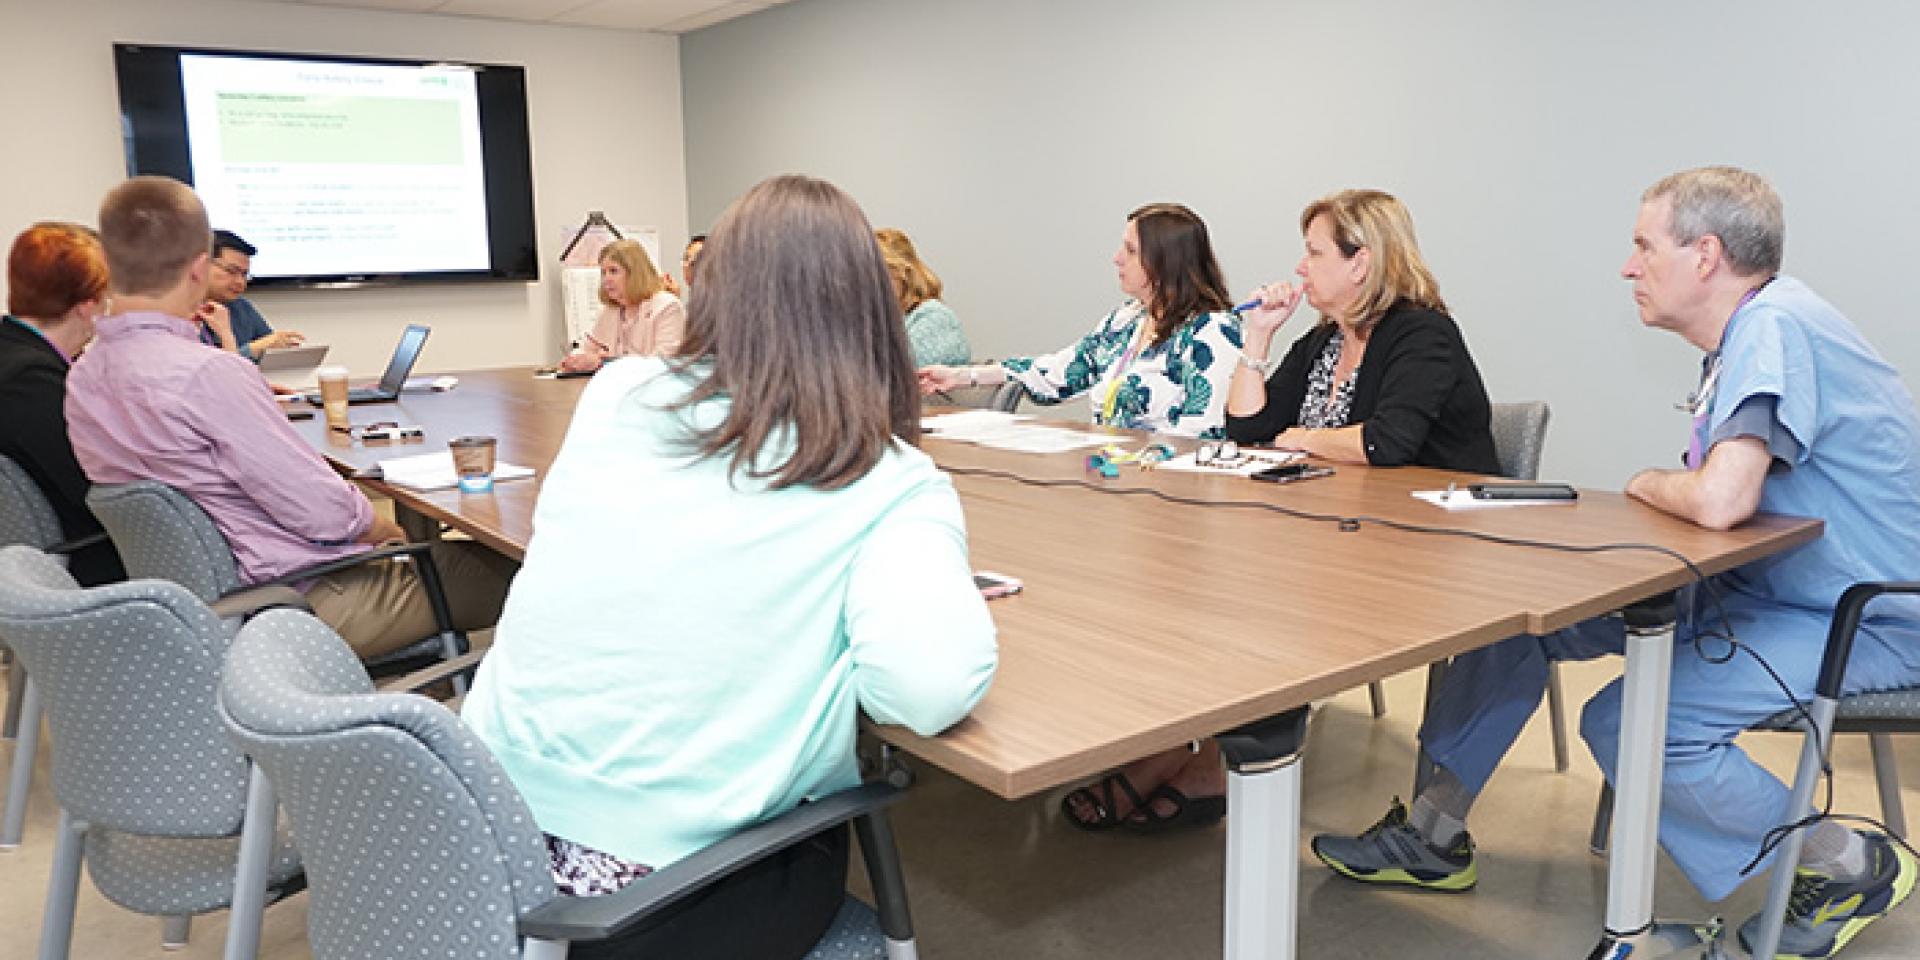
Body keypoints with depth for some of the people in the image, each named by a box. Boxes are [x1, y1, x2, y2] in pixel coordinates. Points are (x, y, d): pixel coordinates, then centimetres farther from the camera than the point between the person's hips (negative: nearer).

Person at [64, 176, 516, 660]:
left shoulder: (82, 378, 4)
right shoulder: (207, 374, -25)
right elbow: (324, 511, -22)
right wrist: (381, 527, -2)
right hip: (306, 602, -9)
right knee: (502, 569, 3)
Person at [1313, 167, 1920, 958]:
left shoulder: (1775, 328, -24)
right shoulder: (1747, 335, 8)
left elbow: (1720, 501, -35)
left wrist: (1648, 484, -15)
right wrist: (1665, 489, -8)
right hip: (1757, 589, 10)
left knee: (1629, 723, -26)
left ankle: (1852, 866, 2)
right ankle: (1434, 837, 11)